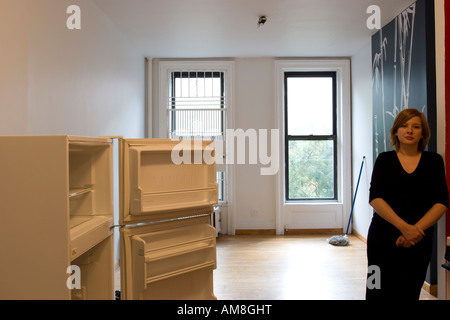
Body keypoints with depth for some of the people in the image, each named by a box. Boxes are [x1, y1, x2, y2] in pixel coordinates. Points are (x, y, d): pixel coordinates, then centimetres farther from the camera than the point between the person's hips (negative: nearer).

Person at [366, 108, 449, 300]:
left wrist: (416, 229, -13)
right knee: (379, 291, 1)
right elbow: (375, 198, -6)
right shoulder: (385, 159, 4)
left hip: (418, 240, 1)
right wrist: (403, 226, -16)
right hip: (383, 236, -1)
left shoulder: (434, 161, 6)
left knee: (409, 292, 5)